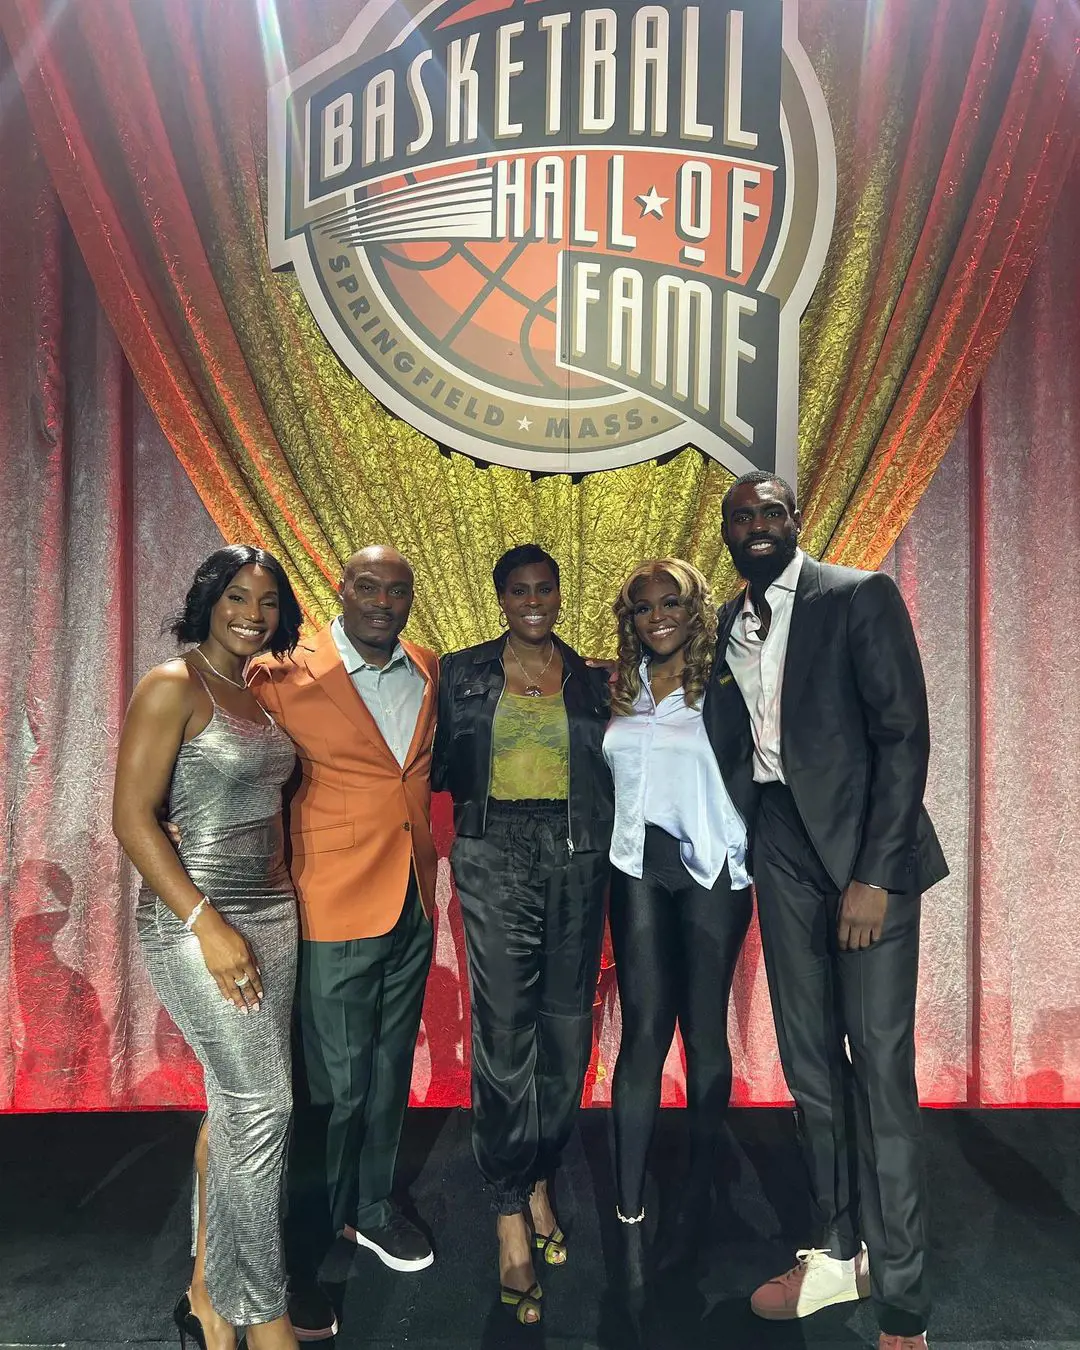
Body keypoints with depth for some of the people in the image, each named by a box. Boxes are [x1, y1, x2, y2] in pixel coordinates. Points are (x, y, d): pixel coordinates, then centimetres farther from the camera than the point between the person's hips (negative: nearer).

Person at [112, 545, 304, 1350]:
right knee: (263, 1103, -3)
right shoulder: (173, 688, -11)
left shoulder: (261, 696, 10)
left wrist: (282, 905, 10)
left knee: (236, 1105, 14)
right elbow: (132, 817, -15)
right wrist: (208, 923, -20)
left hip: (273, 915, 7)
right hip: (199, 920, -7)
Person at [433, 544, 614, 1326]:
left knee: (568, 1028, 7)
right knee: (505, 1032, -4)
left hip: (577, 859, 2)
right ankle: (512, 1218, 9)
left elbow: (607, 778, 12)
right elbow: (445, 769, 6)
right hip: (495, 859, -2)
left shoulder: (589, 679, 10)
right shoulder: (463, 673, 6)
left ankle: (540, 1181, 29)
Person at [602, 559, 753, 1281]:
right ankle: (630, 1214, 7)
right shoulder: (619, 690, 10)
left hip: (710, 869, -2)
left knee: (705, 1028, 9)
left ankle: (703, 1178, 31)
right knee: (645, 1029, 0)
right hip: (639, 868, 2)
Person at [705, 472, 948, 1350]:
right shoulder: (722, 628, 11)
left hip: (866, 848, -5)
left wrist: (874, 874, -16)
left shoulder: (861, 597, -5)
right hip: (780, 851, 5)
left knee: (880, 1065, -2)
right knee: (808, 1060, 12)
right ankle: (839, 1252, 30)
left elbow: (905, 733, -11)